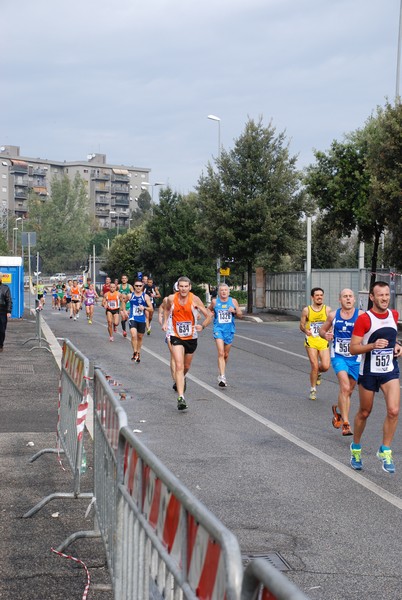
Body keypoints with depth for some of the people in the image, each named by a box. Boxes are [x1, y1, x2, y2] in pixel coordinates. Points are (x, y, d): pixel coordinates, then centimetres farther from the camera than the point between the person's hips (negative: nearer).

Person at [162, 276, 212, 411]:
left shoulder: (194, 300, -14)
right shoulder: (171, 298, -9)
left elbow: (209, 316, -11)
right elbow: (167, 309, 16)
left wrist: (202, 326, -28)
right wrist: (165, 322, 3)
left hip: (191, 337, 1)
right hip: (176, 336, -1)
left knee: (186, 367, 20)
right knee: (179, 366, -17)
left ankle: (180, 380, 54)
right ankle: (181, 397, -22)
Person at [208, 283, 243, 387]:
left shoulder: (233, 301, 3)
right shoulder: (215, 301, 1)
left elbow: (241, 316, 7)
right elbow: (208, 310, 20)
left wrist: (234, 311, -13)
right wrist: (212, 314, -2)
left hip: (230, 330, 2)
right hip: (218, 329, -2)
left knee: (226, 354, 14)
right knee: (221, 353, -17)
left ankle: (221, 373, 37)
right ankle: (222, 377, -23)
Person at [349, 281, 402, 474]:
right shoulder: (364, 319, -13)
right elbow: (353, 349, -14)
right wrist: (373, 346, -28)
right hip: (369, 372, -3)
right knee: (364, 412, 10)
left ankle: (385, 451, 3)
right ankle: (355, 448, 33)